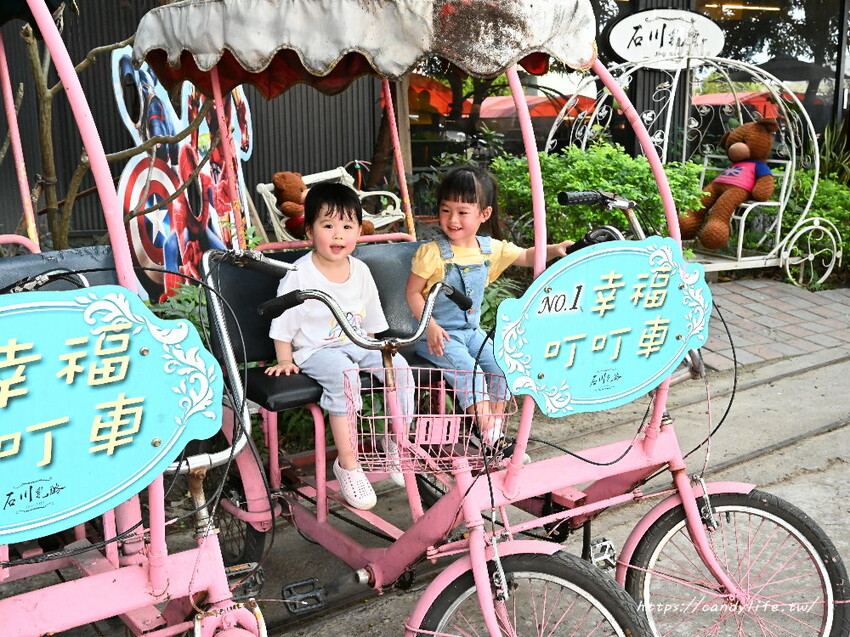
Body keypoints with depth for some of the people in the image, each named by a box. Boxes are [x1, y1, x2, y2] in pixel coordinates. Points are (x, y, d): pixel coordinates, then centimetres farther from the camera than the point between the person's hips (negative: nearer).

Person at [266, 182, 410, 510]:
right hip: (316, 351, -5)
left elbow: (373, 319, 17)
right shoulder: (299, 275, -12)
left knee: (399, 367, -17)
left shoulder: (361, 271, 5)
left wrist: (380, 349, 12)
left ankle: (398, 446, -3)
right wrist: (285, 361, -5)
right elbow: (283, 323, -5)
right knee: (343, 374, -36)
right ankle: (347, 462, -27)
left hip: (358, 345, 6)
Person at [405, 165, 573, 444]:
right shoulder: (431, 252, -15)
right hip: (437, 334, -5)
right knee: (468, 371, -23)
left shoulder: (490, 248, 1)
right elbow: (413, 293, -10)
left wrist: (553, 249, -9)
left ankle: (495, 429, 3)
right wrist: (430, 326, -21)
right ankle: (489, 435, -18)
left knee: (500, 367, -9)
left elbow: (525, 257, 10)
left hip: (472, 330, 6)